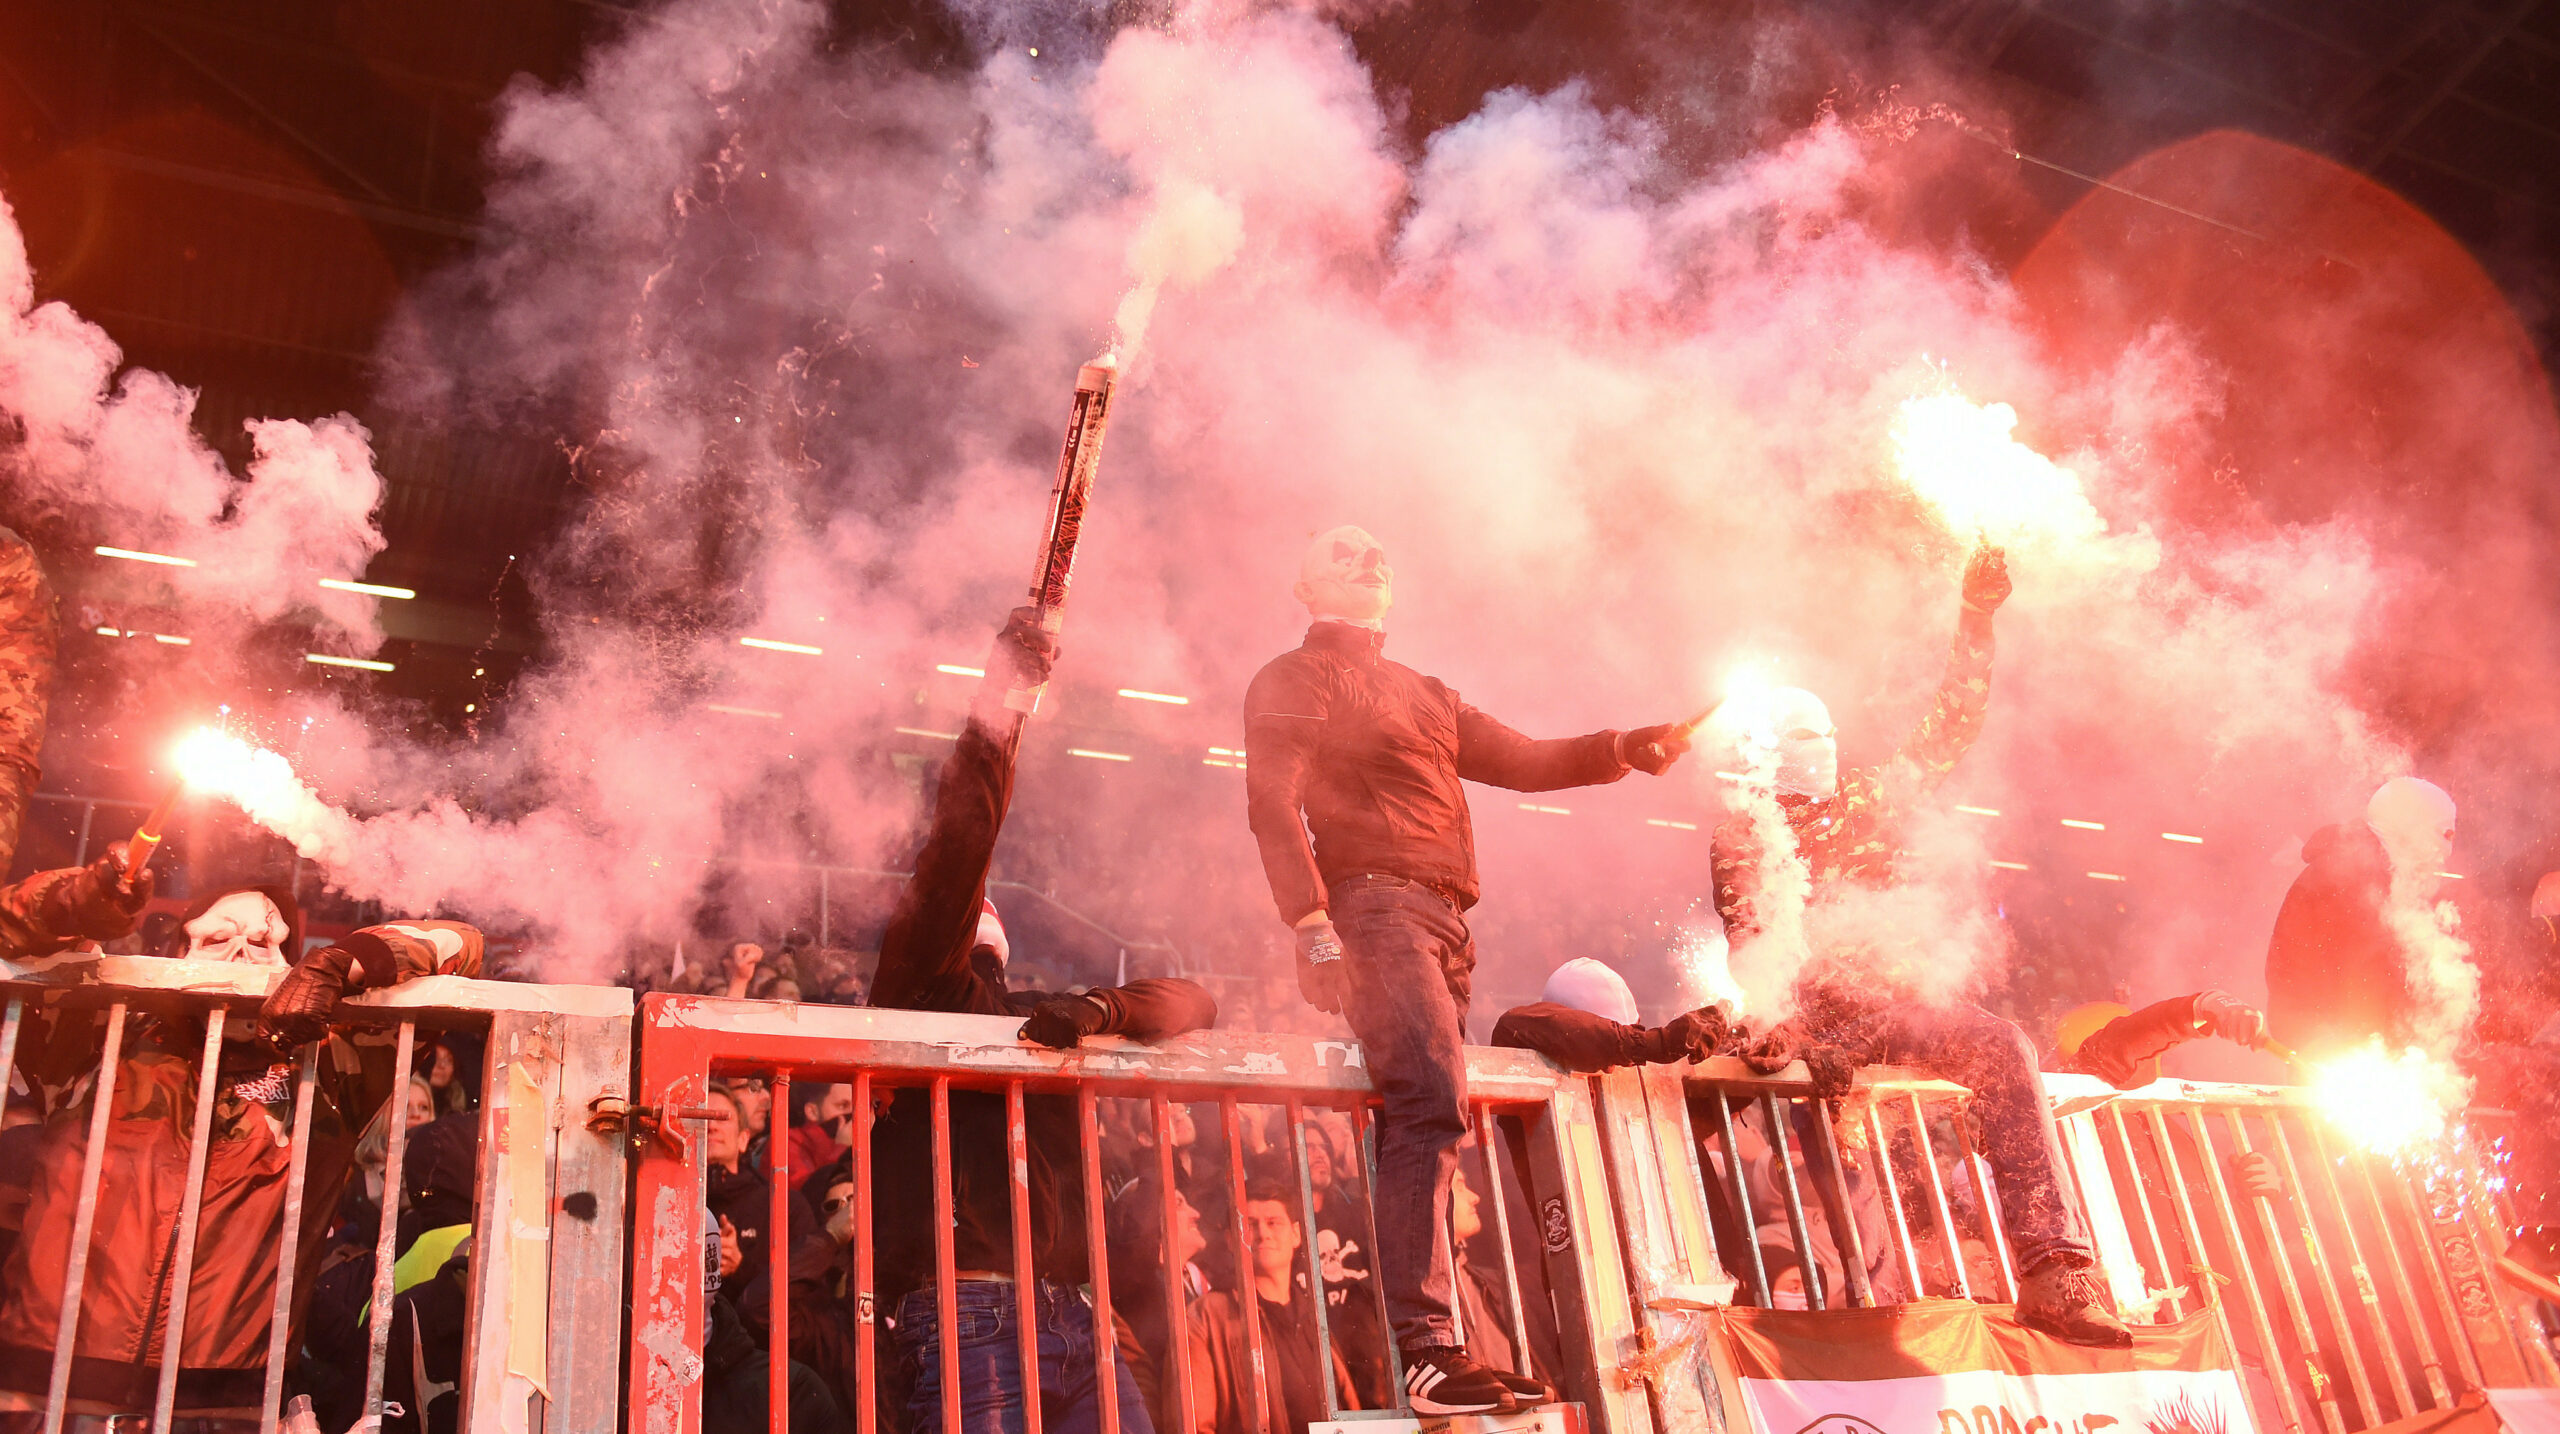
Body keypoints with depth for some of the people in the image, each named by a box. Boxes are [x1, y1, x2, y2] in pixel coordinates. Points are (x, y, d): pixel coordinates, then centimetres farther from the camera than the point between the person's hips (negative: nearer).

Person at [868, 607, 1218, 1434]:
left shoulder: (1037, 1020, 24)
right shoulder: (922, 993, 8)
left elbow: (1190, 1001, 17)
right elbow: (955, 853, -8)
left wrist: (1094, 1010, -5)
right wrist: (1002, 692, -10)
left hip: (1070, 1315, 6)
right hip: (971, 1312, -6)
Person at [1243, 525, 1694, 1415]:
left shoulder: (1422, 695, 31)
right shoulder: (1297, 680, 7)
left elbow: (1521, 762, 32)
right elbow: (1273, 803, -6)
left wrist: (1625, 751, 19)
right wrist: (1313, 927, -18)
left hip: (1443, 923, 8)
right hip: (1374, 907, -8)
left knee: (1429, 1117, 3)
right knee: (1431, 1102, -23)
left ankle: (1430, 1347, 5)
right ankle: (1427, 1352, -28)